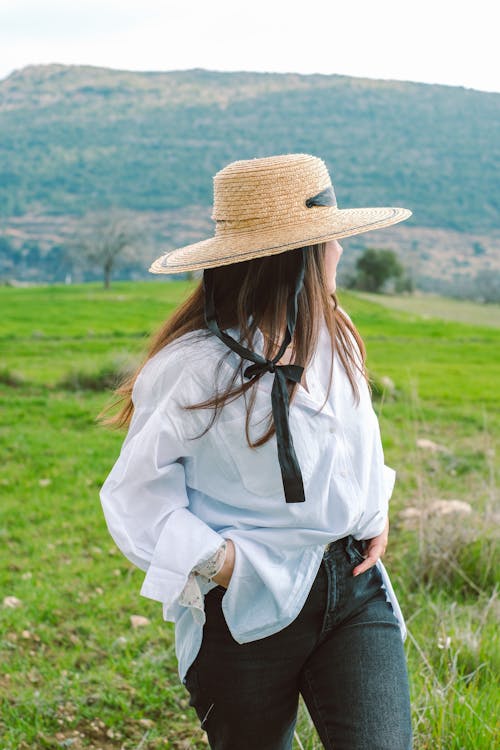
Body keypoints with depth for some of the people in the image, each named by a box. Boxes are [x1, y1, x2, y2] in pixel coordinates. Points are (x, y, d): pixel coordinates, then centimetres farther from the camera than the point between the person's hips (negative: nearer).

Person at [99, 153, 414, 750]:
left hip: (352, 587, 5)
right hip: (250, 614, -4)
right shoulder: (197, 367, -18)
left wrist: (376, 512, 8)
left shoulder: (332, 333, 3)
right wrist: (225, 565, -17)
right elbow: (137, 498, -11)